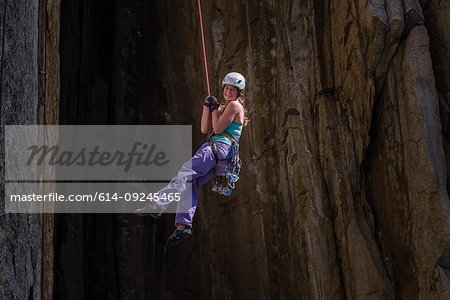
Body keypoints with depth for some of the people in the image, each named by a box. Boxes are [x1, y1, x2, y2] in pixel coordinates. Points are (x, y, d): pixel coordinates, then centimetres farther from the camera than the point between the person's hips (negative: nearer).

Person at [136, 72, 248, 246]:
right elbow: (205, 130, 20)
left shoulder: (235, 106, 1)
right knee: (190, 185, -4)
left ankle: (158, 206, -31)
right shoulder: (224, 107, 28)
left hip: (220, 147, -9)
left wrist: (215, 109, 6)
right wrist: (207, 107, 11)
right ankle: (183, 225, -15)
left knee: (185, 174, -20)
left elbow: (217, 129, -8)